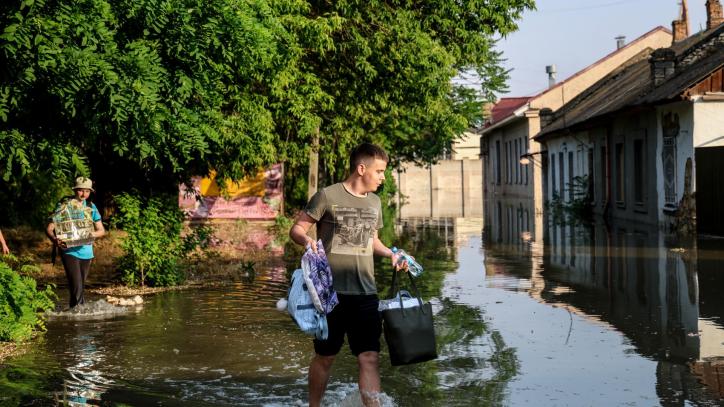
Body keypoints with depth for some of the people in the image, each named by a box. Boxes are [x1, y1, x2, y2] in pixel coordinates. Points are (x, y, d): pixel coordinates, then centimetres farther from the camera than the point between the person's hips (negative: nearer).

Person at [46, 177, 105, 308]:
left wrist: (92, 234, -13)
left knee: (81, 286, 14)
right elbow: (49, 228, -9)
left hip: (86, 251, 5)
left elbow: (101, 230, 10)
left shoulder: (91, 207, 8)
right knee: (76, 287, -15)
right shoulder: (64, 205, -6)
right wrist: (55, 240, -30)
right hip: (69, 251, -5)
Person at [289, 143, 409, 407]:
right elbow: (296, 229, -4)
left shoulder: (374, 202, 13)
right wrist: (307, 240, -26)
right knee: (325, 356, 9)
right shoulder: (328, 196, -6)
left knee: (369, 358, -5)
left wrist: (390, 254, 7)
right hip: (330, 291, -4)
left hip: (365, 293, 4)